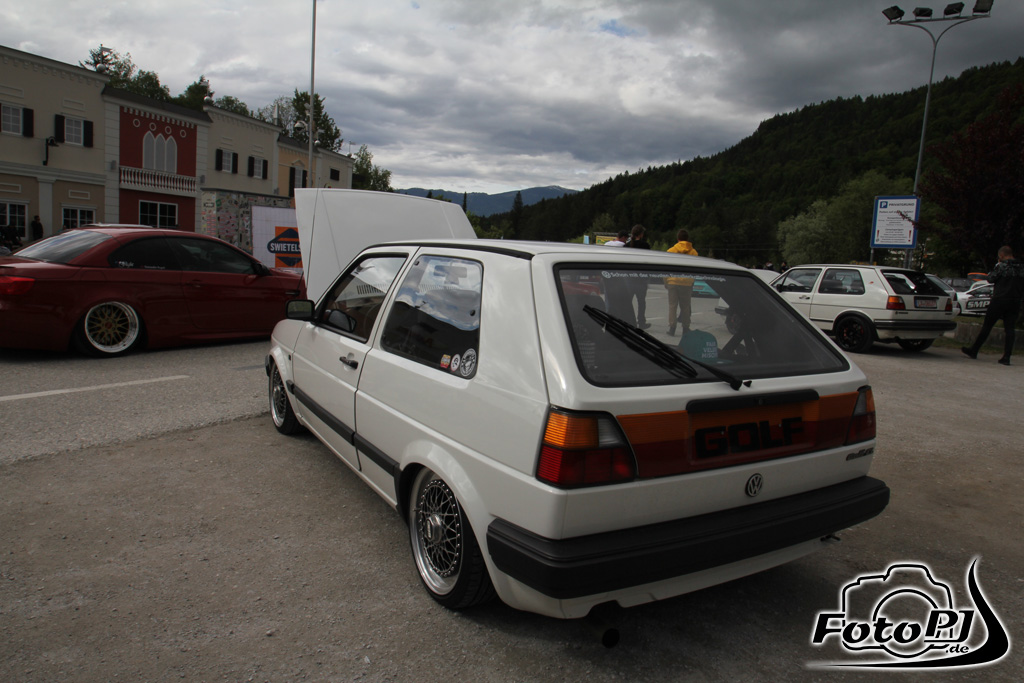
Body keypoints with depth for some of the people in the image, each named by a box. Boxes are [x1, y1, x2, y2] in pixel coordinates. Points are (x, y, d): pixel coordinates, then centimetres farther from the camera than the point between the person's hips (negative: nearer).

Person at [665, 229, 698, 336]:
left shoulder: (671, 250, -1)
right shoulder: (693, 252, 2)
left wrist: (666, 282, 9)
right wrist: (692, 283, 15)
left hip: (673, 282, -1)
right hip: (687, 283, 1)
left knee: (672, 306, 5)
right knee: (685, 306, 10)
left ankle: (672, 328, 0)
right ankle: (686, 329, 13)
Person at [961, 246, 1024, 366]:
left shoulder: (1002, 266, -10)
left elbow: (990, 278, -5)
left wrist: (997, 265, 6)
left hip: (1000, 300, -5)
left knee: (987, 325, 4)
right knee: (1010, 329, 3)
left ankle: (974, 350, 11)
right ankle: (1006, 357, -1)